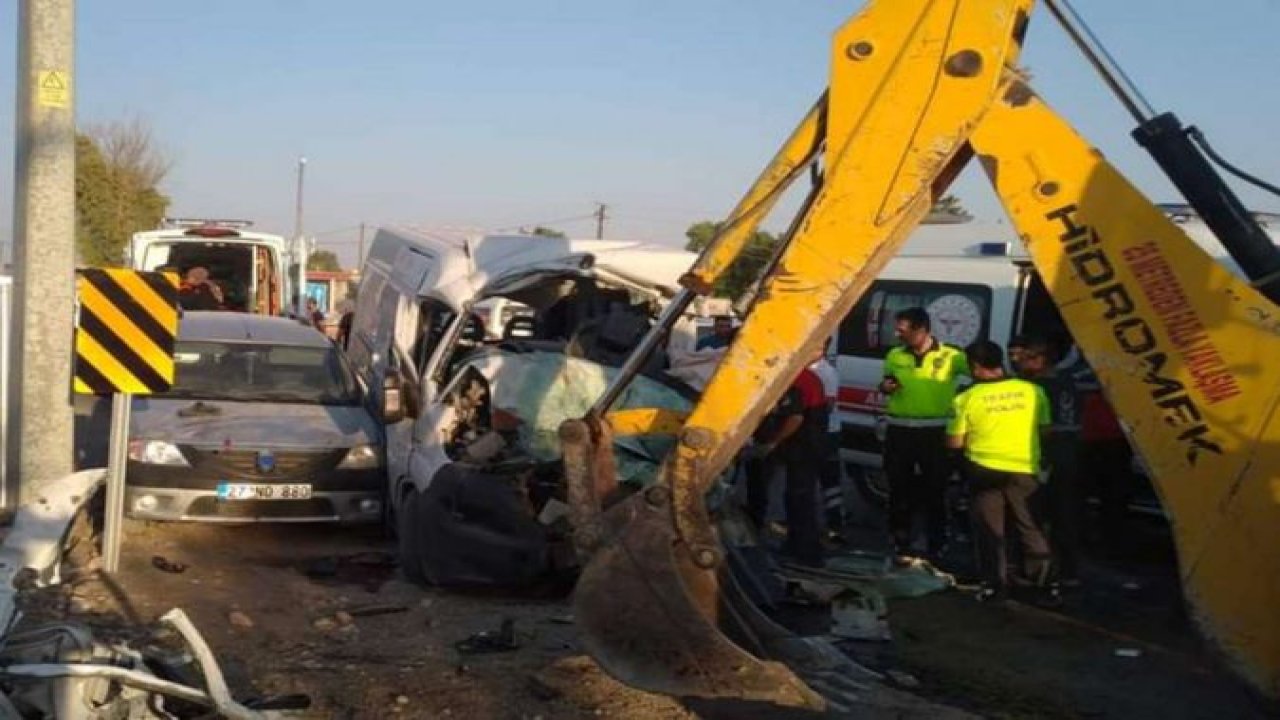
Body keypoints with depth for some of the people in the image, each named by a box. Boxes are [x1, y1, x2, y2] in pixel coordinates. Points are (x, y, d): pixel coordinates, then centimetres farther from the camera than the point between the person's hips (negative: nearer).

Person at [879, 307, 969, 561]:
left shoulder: (951, 357, -7)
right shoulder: (894, 356, 5)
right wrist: (885, 386, -4)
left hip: (935, 433, -3)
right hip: (899, 431, 3)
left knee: (935, 490, 8)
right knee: (900, 488, 9)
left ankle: (938, 545, 20)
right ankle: (901, 543, 22)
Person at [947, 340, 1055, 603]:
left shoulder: (967, 399, -10)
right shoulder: (1032, 391, -2)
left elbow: (954, 442, -6)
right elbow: (1045, 430, 9)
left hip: (985, 471, -2)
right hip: (1024, 469, 2)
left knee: (990, 531, 9)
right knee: (1030, 528, 15)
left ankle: (995, 584, 10)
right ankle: (1043, 580, 17)